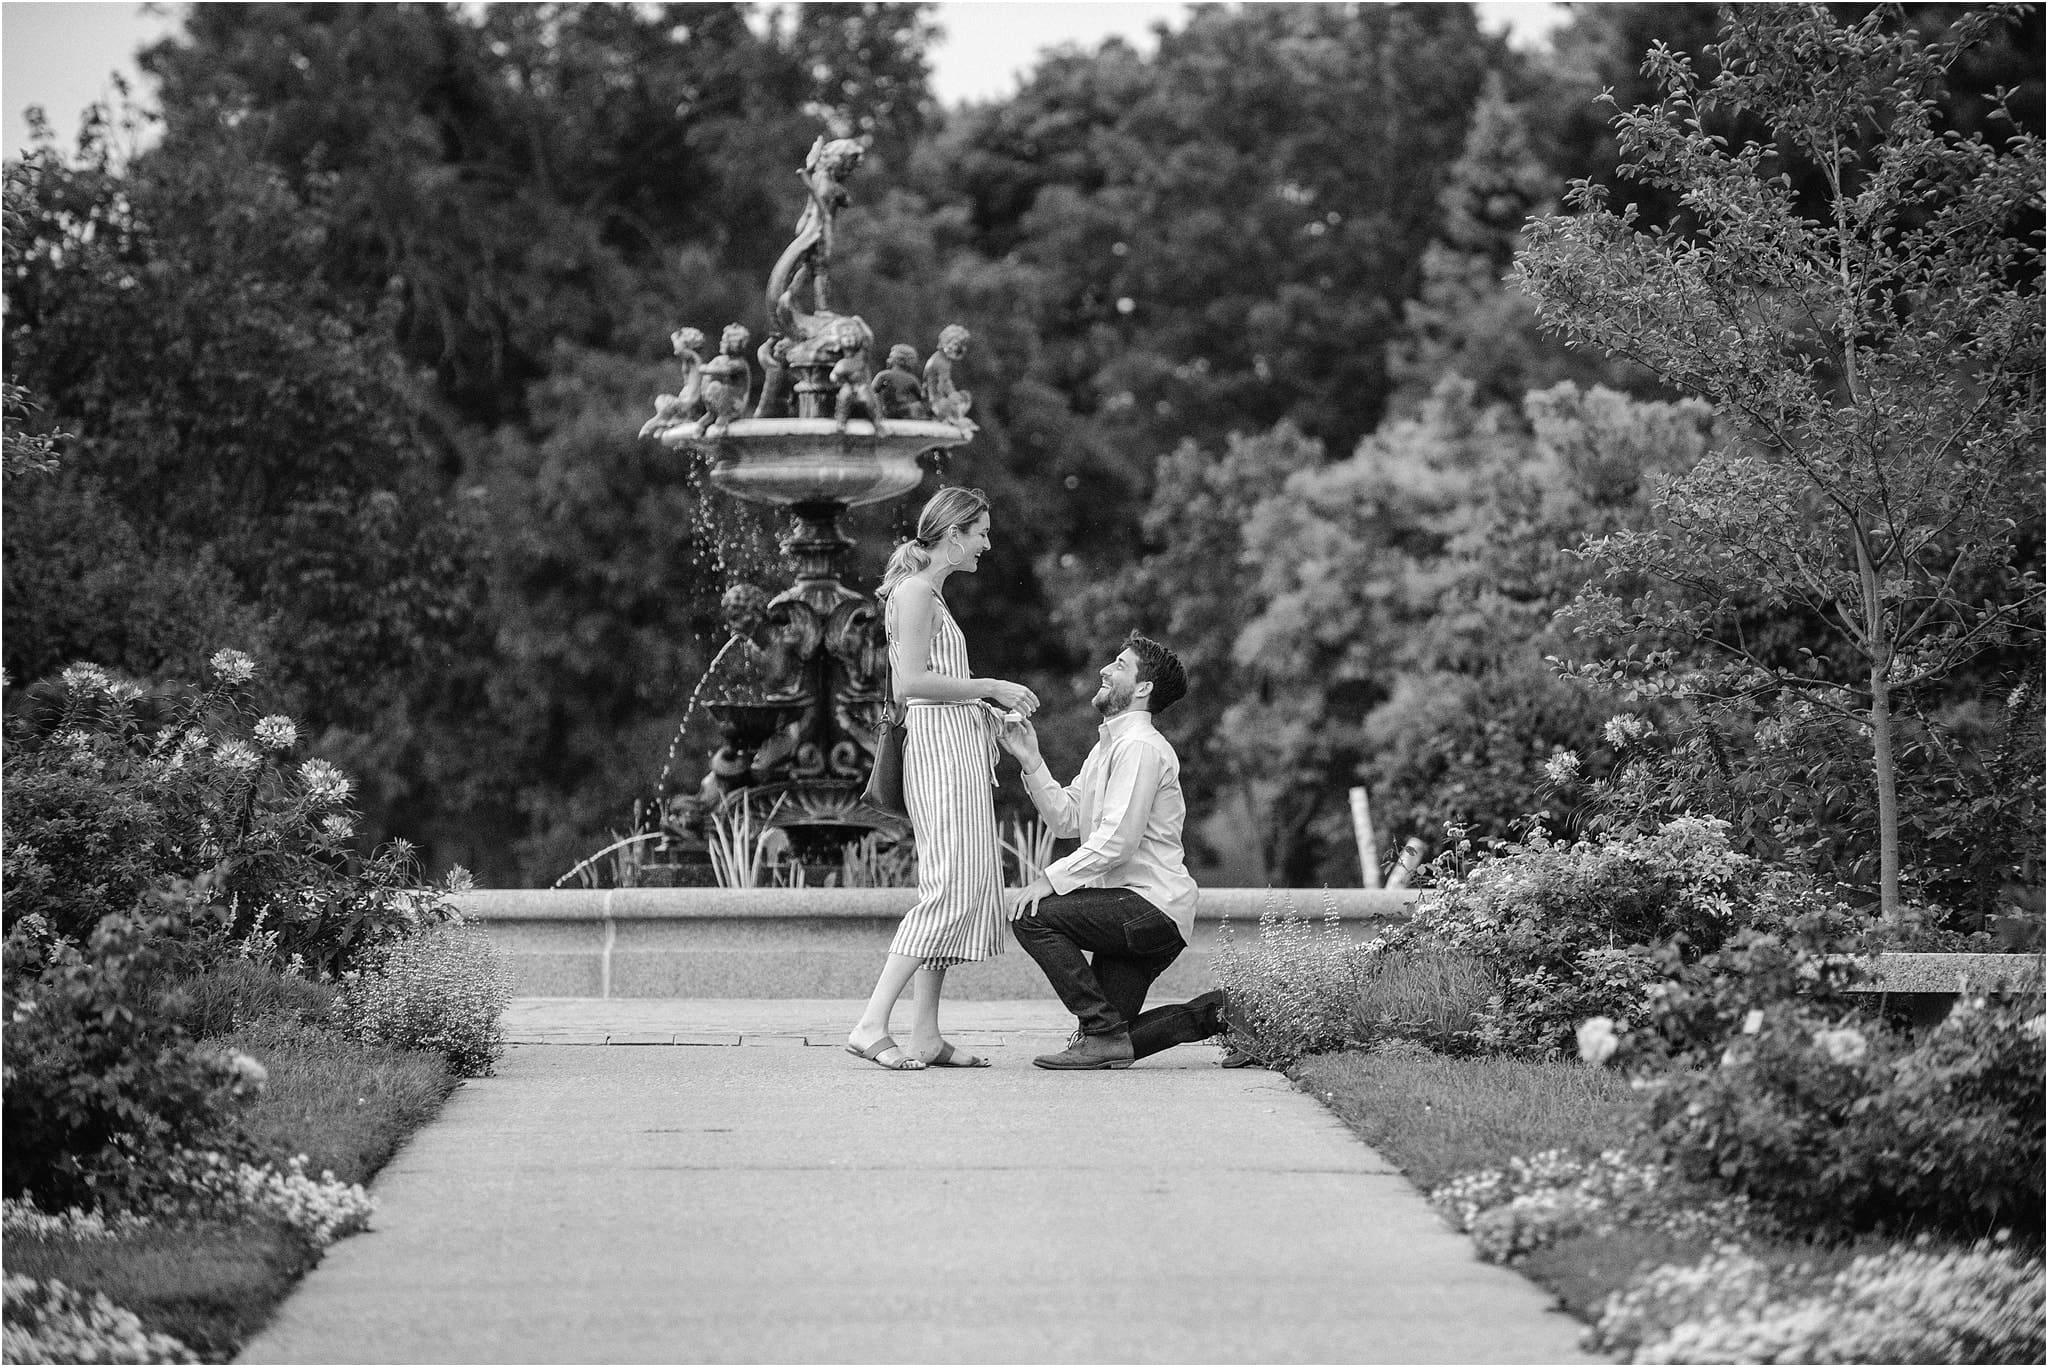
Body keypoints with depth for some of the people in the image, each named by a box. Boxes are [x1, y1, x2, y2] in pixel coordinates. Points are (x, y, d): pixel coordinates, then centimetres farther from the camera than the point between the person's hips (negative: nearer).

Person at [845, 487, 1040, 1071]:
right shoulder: (915, 591, -10)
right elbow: (911, 681, -18)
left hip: (960, 752, 11)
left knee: (961, 889, 7)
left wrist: (992, 697, 15)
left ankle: (927, 1035, 4)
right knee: (950, 886, -16)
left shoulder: (929, 593, 20)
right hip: (938, 744, -11)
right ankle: (871, 1025, -20)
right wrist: (990, 688, -14)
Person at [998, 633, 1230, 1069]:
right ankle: (1219, 1012, 15)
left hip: (1153, 905, -10)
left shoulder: (1140, 747, -13)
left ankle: (1103, 1033, -19)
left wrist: (1052, 879, -21)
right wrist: (1031, 763, 4)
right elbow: (1067, 818, 14)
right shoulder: (1109, 745, 20)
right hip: (1133, 915, 10)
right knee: (1115, 1046, 5)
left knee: (1034, 916, -22)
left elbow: (1117, 840, -21)